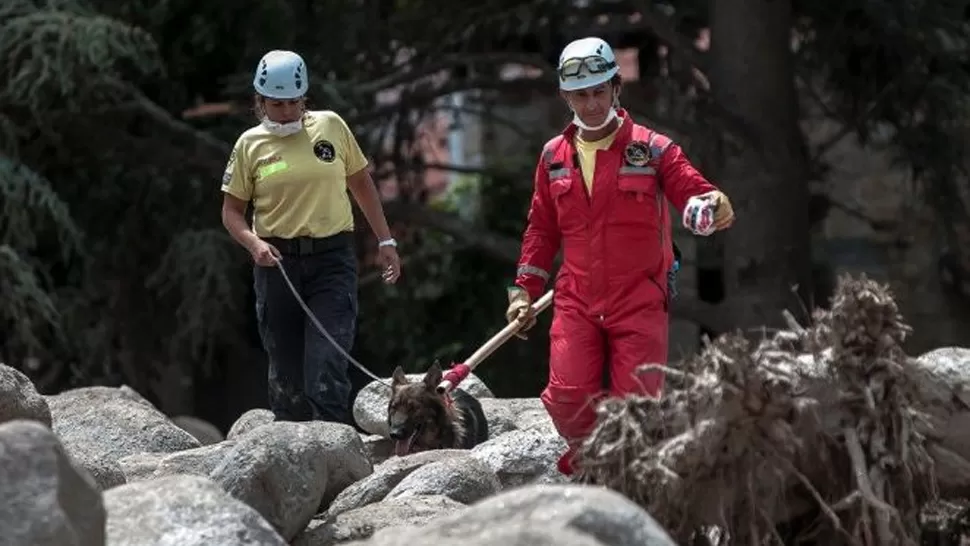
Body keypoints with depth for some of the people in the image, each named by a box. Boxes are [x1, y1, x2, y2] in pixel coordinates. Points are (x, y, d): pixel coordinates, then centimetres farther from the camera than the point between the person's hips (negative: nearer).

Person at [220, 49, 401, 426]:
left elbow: (361, 184, 15)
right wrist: (253, 243, -11)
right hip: (277, 261, 1)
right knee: (285, 369, 6)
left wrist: (385, 241, 12)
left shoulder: (331, 126, 4)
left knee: (327, 367, -14)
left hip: (332, 258, -1)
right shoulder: (250, 144, 4)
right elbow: (231, 210, 9)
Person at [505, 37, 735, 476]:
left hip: (640, 302, -2)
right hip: (576, 303, 2)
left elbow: (698, 194, -9)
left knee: (636, 403, -5)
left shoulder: (652, 150, -2)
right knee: (567, 398, -10)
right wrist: (524, 288, 14)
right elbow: (542, 228, 18)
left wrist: (713, 207, -32)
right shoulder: (554, 156, 9)